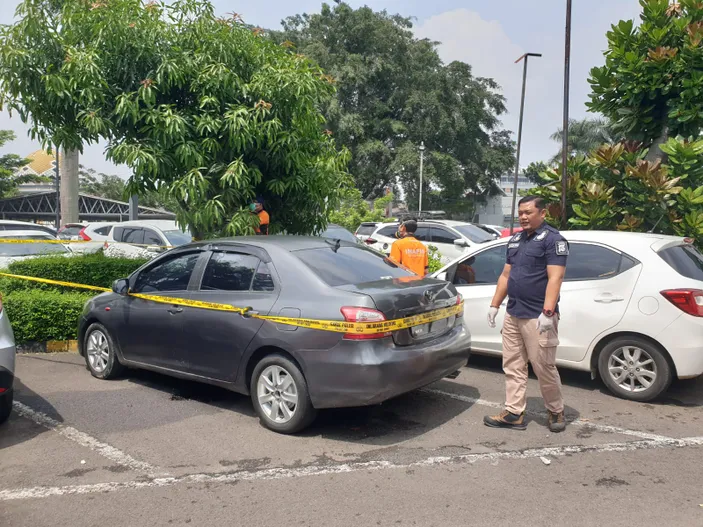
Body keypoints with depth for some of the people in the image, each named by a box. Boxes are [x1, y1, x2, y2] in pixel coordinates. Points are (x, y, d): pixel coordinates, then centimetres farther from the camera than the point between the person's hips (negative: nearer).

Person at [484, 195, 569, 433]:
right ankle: (514, 413, 17)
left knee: (544, 368, 2)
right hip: (513, 315, 8)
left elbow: (555, 278, -17)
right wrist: (494, 305, 16)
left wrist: (547, 313, -25)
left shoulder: (553, 239, -8)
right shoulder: (515, 239, 15)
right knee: (513, 366, 9)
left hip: (537, 317, -8)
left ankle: (556, 411, 21)